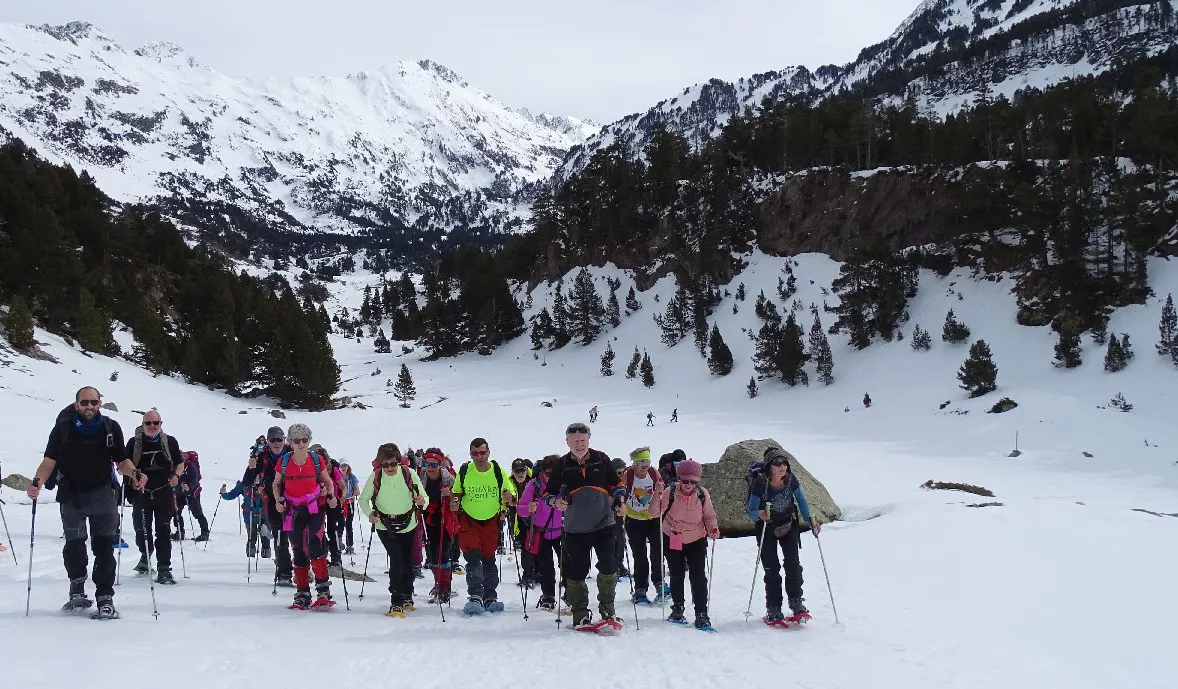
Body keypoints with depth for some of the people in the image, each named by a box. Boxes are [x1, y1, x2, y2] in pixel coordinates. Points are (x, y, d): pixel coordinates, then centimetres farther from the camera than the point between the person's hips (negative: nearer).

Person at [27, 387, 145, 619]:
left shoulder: (111, 428, 2)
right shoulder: (63, 428, 0)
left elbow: (121, 461, 6)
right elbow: (50, 460, -5)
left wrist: (134, 473, -14)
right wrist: (37, 482, -22)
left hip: (103, 495, 0)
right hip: (72, 495, 0)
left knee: (104, 546, -2)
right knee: (74, 546, 0)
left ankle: (105, 598, 2)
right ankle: (77, 591, 23)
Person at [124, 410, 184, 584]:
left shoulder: (170, 441, 3)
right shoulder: (134, 442, 1)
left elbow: (180, 463, 13)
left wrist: (176, 475, -5)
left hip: (164, 493, -1)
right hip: (141, 493, 1)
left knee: (163, 531, -6)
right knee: (142, 529, 8)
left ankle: (164, 569, -4)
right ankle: (145, 556, 38)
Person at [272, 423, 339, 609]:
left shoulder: (317, 460, -3)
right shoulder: (284, 461, -2)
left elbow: (328, 481, 10)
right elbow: (276, 484, 10)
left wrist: (331, 496, -8)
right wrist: (279, 501, -6)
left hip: (315, 508, -2)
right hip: (293, 510, 2)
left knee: (315, 545, -18)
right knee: (298, 550, 5)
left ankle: (323, 591, -14)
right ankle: (302, 595, 12)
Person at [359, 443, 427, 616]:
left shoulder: (410, 474, -14)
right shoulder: (375, 477, -15)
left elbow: (425, 498, -11)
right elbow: (363, 499, -4)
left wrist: (422, 501, -35)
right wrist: (370, 513, -24)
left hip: (408, 525, 2)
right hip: (385, 526, -2)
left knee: (407, 561, 14)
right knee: (396, 558, -19)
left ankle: (407, 596, 37)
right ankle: (397, 602, -17)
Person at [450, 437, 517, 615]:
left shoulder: (498, 471, -9)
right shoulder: (464, 471, -10)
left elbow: (510, 495, 1)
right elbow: (456, 492, 6)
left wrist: (509, 498, -21)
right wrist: (454, 502, -15)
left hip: (491, 520, 1)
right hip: (469, 520, -1)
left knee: (489, 559, 9)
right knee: (473, 558, -14)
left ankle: (490, 597, 20)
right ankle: (475, 597, -12)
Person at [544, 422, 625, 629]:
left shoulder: (601, 459, 4)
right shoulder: (562, 465, 3)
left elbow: (616, 484, 12)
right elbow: (549, 492, 9)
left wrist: (619, 501, -5)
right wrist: (555, 501, -12)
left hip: (603, 524, 0)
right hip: (575, 528, 0)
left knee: (608, 567, -6)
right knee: (577, 572, 2)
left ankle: (607, 610, 9)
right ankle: (580, 614, 14)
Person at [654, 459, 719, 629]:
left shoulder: (702, 494, -13)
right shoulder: (671, 493, -17)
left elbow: (709, 516, -1)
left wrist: (713, 529, -20)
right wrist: (657, 495, -35)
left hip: (696, 540, 0)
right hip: (672, 539, 0)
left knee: (699, 576, -6)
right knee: (676, 575, 11)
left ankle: (701, 614, 1)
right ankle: (677, 608, 30)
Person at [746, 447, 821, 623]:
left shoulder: (790, 479, -16)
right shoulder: (760, 483, -25)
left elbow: (801, 501, 1)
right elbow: (751, 511, -21)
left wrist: (810, 521, -8)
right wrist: (759, 514, -43)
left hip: (789, 524, 2)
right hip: (767, 527, -2)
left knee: (793, 562, -12)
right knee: (771, 568, -2)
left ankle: (796, 602, -2)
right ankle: (773, 609, 6)